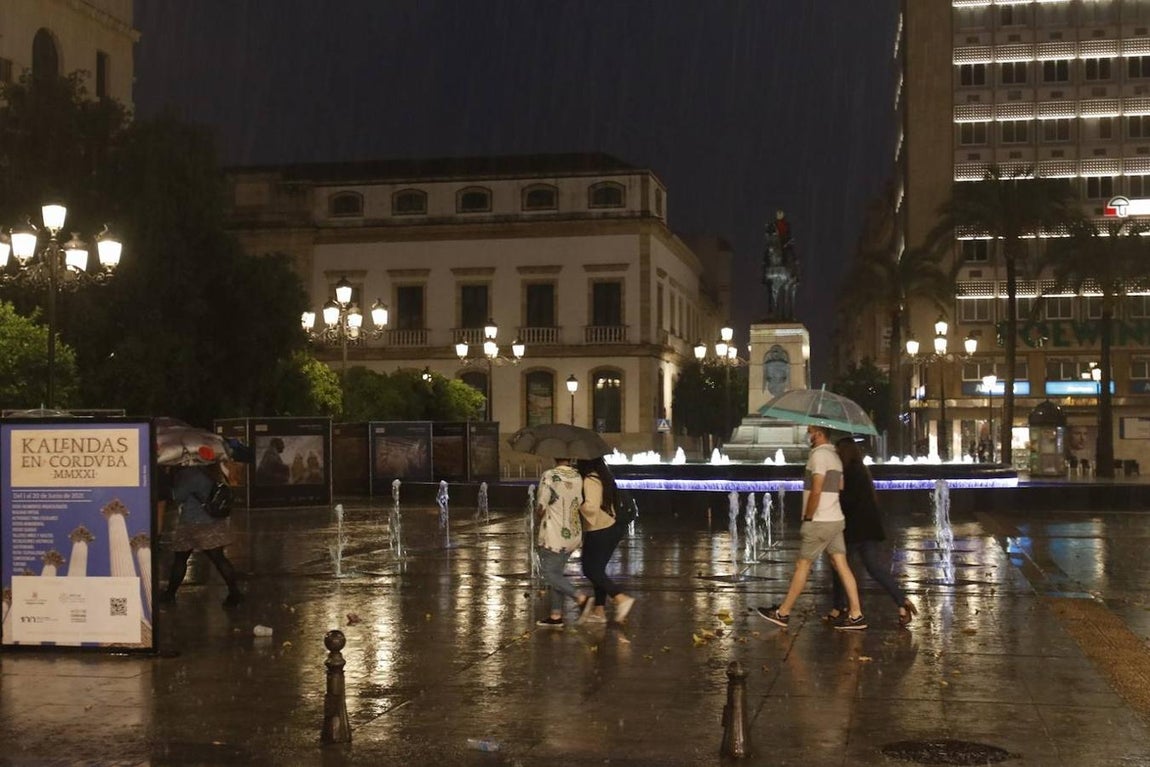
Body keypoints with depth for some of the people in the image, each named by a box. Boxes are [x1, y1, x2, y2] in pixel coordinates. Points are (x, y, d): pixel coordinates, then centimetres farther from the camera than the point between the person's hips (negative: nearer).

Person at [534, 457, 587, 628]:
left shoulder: (549, 476, -19)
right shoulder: (579, 476, -1)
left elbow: (540, 508, -17)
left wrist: (540, 519, 4)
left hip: (554, 536, -7)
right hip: (573, 535, 7)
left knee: (549, 572, 9)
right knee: (556, 572, 18)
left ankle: (580, 598, -4)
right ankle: (556, 615, 21)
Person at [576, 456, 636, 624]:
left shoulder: (590, 480, -19)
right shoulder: (604, 476, 9)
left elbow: (591, 507, -30)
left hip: (598, 532, -9)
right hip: (612, 527, 9)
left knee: (591, 569, 1)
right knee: (598, 569, 15)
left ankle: (621, 598, -13)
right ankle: (599, 610, 18)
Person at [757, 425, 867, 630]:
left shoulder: (819, 454, -15)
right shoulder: (834, 456, 15)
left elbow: (816, 491, -21)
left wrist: (807, 518, -13)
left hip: (820, 522, -9)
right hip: (836, 520, 9)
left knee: (802, 565, 0)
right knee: (842, 566, 4)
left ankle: (782, 613, 8)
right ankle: (856, 615, 0)